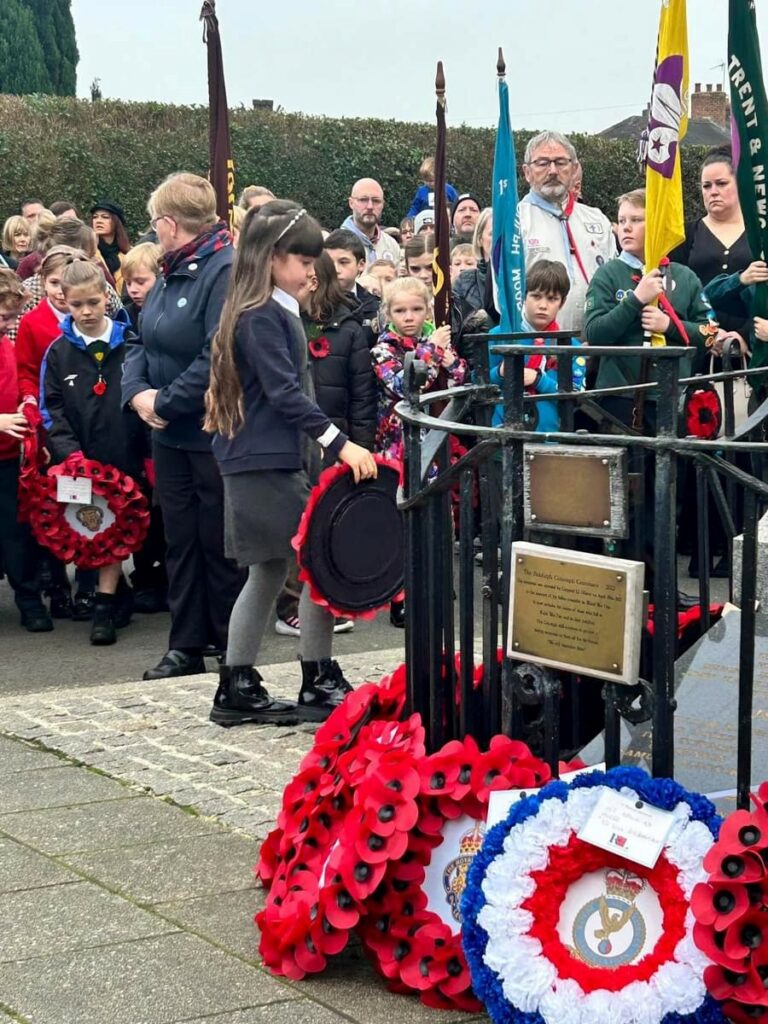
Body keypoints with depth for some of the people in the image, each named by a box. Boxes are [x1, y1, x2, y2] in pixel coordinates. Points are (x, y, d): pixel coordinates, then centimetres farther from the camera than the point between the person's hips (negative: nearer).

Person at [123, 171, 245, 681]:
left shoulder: (225, 271, -19)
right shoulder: (173, 271, 10)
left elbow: (217, 358, -27)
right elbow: (143, 342, 12)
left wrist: (165, 402, -18)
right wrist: (138, 392, -6)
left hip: (216, 434, -8)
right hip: (171, 434, 8)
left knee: (220, 543, 4)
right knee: (181, 539, 12)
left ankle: (231, 644, 18)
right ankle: (187, 645, 21)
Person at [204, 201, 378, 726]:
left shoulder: (275, 314, 16)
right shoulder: (262, 318, -14)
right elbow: (285, 393, -21)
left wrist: (320, 443, 20)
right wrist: (339, 442, -26)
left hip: (274, 460, 10)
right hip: (268, 464, -10)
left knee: (269, 570, 12)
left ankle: (238, 690, 16)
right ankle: (319, 685, -1)